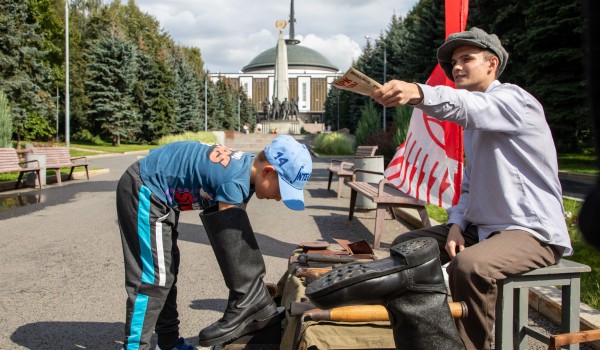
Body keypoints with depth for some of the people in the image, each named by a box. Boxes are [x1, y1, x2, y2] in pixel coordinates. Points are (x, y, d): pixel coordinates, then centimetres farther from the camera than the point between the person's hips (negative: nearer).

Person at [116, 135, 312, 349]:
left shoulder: (246, 167, -1)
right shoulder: (234, 181, -29)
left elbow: (237, 235, 4)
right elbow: (230, 241, -24)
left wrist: (254, 283, 5)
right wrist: (249, 294, -16)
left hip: (157, 193, 10)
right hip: (143, 191, -10)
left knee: (166, 272, 15)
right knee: (152, 277, -10)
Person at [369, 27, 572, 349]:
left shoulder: (514, 99, -10)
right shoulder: (474, 123, 17)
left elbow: (465, 106, -34)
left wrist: (416, 92, -53)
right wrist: (456, 224, -3)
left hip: (533, 231, -9)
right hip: (483, 226, 9)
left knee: (468, 266, -36)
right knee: (405, 246, 6)